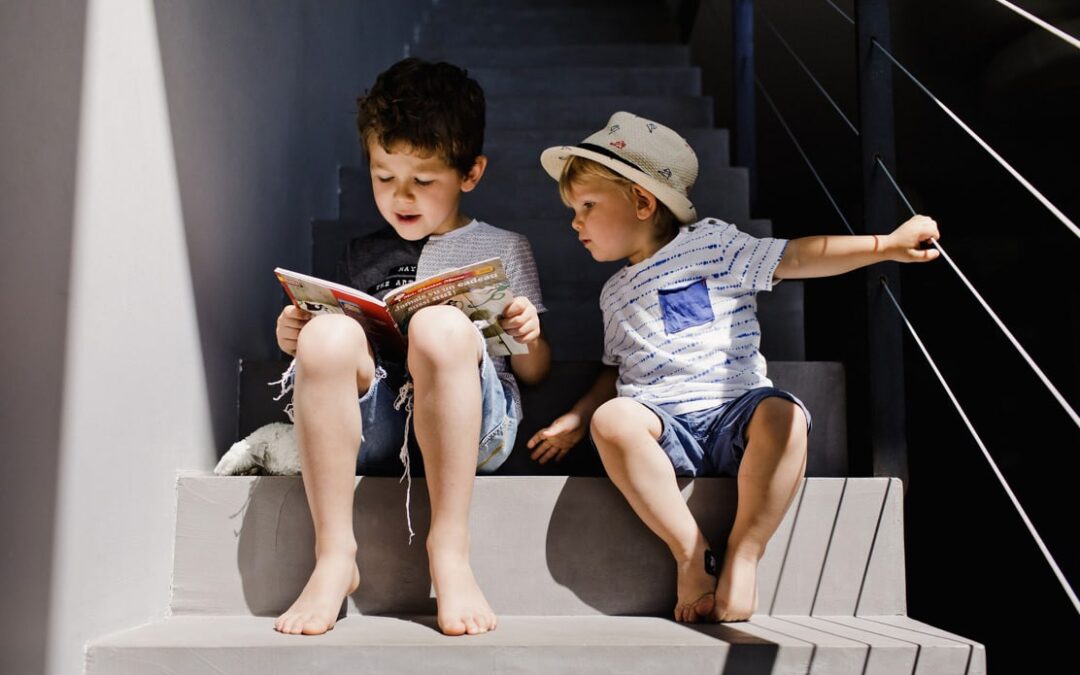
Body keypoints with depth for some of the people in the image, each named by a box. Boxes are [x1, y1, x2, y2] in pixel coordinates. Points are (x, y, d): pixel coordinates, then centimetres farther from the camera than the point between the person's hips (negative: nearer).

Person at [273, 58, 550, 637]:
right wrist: (298, 341, 1)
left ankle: (449, 548, -26)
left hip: (474, 421, -2)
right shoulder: (360, 257, 24)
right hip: (370, 426, 3)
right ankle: (334, 555, -23)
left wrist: (529, 336, -7)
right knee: (326, 332, -29)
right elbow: (334, 356, 23)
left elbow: (534, 373, 15)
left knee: (440, 325, -34)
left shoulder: (504, 249, 17)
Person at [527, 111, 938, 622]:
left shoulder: (710, 243, 7)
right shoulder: (615, 294, 22)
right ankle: (690, 551, -20)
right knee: (612, 419, -31)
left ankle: (743, 555, -20)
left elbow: (797, 259, 2)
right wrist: (576, 419, 16)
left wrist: (886, 245, -7)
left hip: (734, 412, -2)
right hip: (662, 423, 3)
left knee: (783, 415, -35)